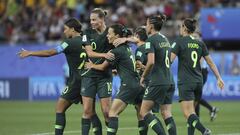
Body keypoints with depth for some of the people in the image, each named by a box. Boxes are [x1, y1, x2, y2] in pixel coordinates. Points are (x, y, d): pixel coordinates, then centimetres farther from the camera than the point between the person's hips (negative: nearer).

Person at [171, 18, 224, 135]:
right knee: (191, 111, 16)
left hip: (185, 82, -6)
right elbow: (210, 62, 10)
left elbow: (169, 60, -13)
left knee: (188, 113, -11)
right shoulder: (200, 43, 9)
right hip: (198, 81, 6)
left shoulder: (179, 42, -6)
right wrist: (219, 78, 14)